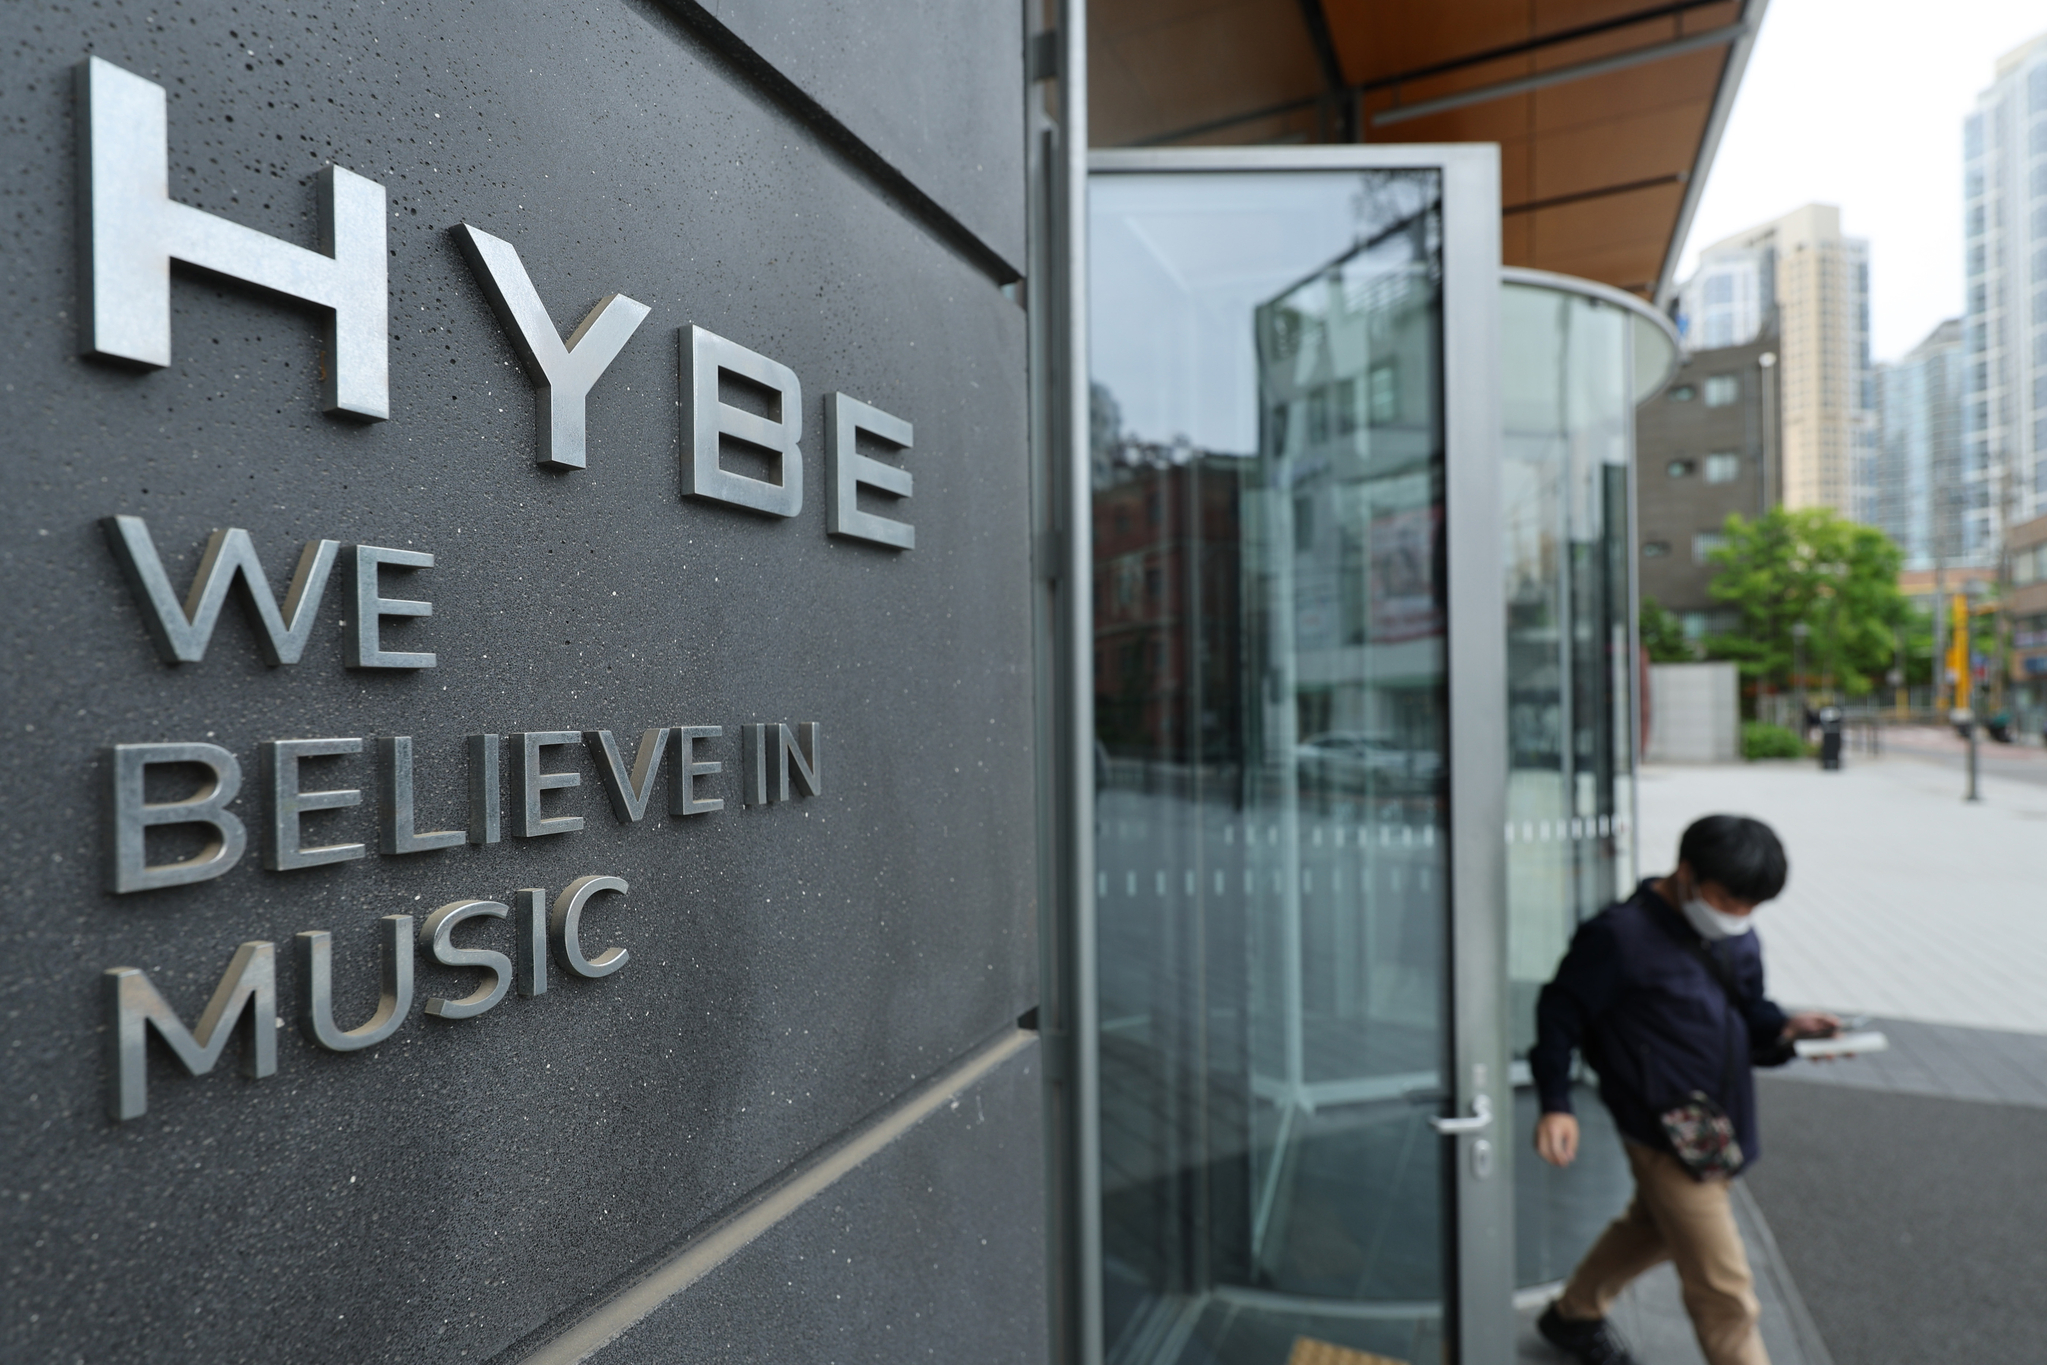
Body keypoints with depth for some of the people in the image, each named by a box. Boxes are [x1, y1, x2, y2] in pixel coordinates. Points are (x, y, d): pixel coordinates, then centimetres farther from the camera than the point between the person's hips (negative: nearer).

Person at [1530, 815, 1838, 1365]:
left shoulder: (1737, 939, 3)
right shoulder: (1619, 936, -21)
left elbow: (1748, 1013, 15)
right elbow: (1560, 1014, -15)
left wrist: (1786, 1029, -8)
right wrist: (1556, 1105, -19)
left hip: (1718, 1127, 9)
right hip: (1670, 1135, -9)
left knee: (1652, 1228, 27)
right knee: (1724, 1290, -1)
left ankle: (1572, 1316, 50)